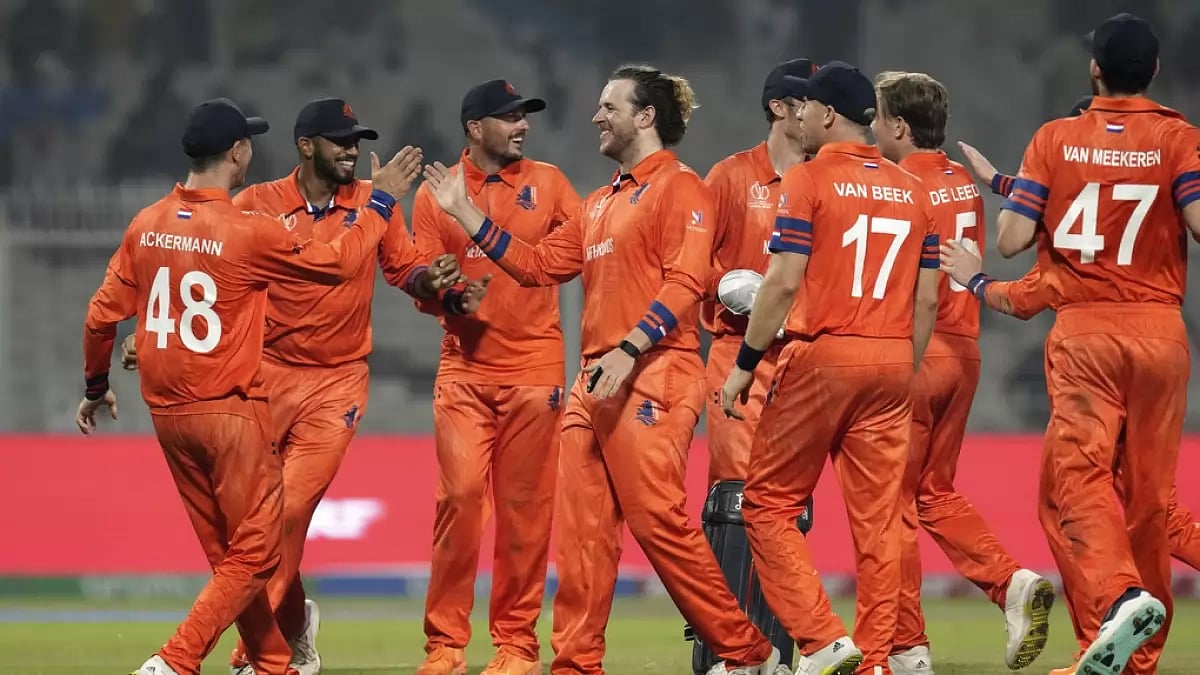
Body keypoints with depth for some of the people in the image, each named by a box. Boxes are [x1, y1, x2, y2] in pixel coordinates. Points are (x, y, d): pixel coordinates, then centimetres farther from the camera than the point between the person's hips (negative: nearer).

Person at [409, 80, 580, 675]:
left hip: (534, 366, 0)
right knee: (459, 495, -11)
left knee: (525, 509, -1)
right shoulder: (435, 195, 6)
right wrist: (446, 295, -15)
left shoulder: (547, 183, 7)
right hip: (464, 368, 0)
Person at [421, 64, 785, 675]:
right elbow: (540, 263, 25)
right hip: (595, 382, 9)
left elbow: (683, 283, -15)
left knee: (659, 521, -12)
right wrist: (465, 214, 22)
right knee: (582, 528, 4)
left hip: (651, 377, -9)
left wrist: (626, 351, -23)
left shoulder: (678, 187, -4)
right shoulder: (601, 202, 23)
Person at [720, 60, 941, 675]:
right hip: (891, 360, 5)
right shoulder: (910, 189, 12)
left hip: (821, 355, -5)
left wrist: (744, 364, -5)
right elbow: (928, 300, 11)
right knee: (878, 519, 6)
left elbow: (784, 283, -11)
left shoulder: (809, 180, -5)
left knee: (767, 504, 4)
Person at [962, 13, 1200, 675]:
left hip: (1083, 331, -1)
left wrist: (1008, 190, 18)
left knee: (1080, 473, -6)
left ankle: (1121, 593, -34)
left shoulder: (1055, 139, 1)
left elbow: (1011, 239, -2)